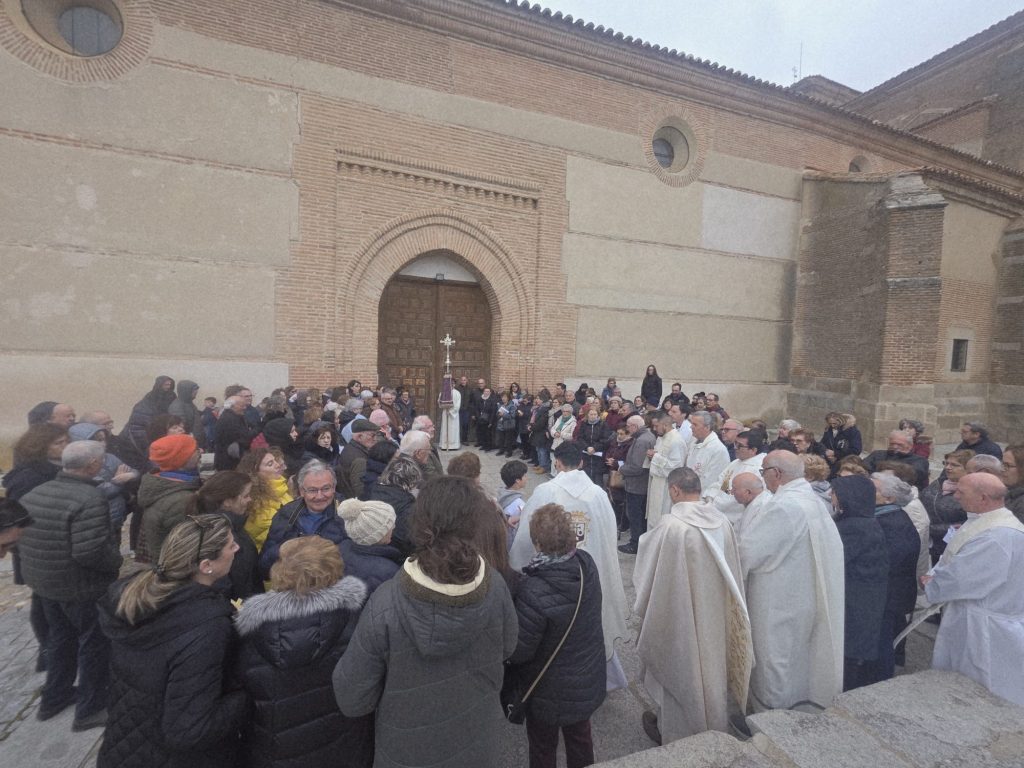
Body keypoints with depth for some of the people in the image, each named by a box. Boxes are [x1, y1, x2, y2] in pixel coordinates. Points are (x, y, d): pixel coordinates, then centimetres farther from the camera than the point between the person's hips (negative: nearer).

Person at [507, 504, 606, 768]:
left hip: (550, 693, -5)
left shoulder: (533, 592, -39)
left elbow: (518, 651, -25)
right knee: (581, 740, 30)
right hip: (587, 683, 5)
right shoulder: (587, 565, -20)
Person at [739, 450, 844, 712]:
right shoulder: (814, 499, 1)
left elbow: (748, 550, -24)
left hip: (780, 600, -8)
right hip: (806, 593, 8)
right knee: (796, 653, 25)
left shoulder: (783, 506, -28)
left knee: (775, 656, 9)